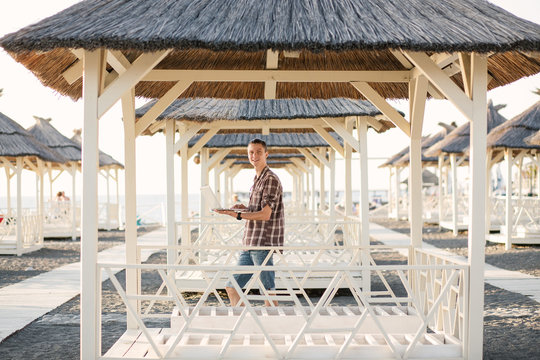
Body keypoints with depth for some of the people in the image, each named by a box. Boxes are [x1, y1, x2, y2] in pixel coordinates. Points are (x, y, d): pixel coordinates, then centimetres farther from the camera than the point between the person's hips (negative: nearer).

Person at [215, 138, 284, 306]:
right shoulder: (257, 179, 19)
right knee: (231, 287, 11)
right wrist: (246, 208, 9)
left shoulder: (271, 179, -10)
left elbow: (266, 214, -18)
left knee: (268, 290, -1)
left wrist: (238, 215, -22)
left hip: (263, 243, -9)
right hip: (249, 244, 9)